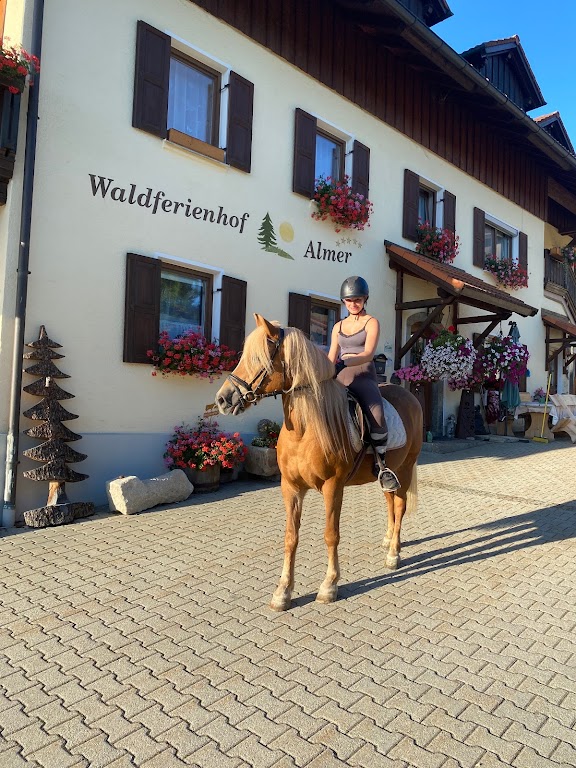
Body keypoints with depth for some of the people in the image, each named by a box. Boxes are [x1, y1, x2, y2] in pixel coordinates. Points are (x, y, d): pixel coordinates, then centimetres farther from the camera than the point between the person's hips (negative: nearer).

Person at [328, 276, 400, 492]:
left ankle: (380, 464, -15)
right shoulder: (338, 326, 20)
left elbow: (368, 354, -12)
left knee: (376, 414, -32)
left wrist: (345, 362, -29)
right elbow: (331, 358, 20)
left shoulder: (371, 323, 5)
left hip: (363, 375, -5)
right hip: (339, 377, 5)